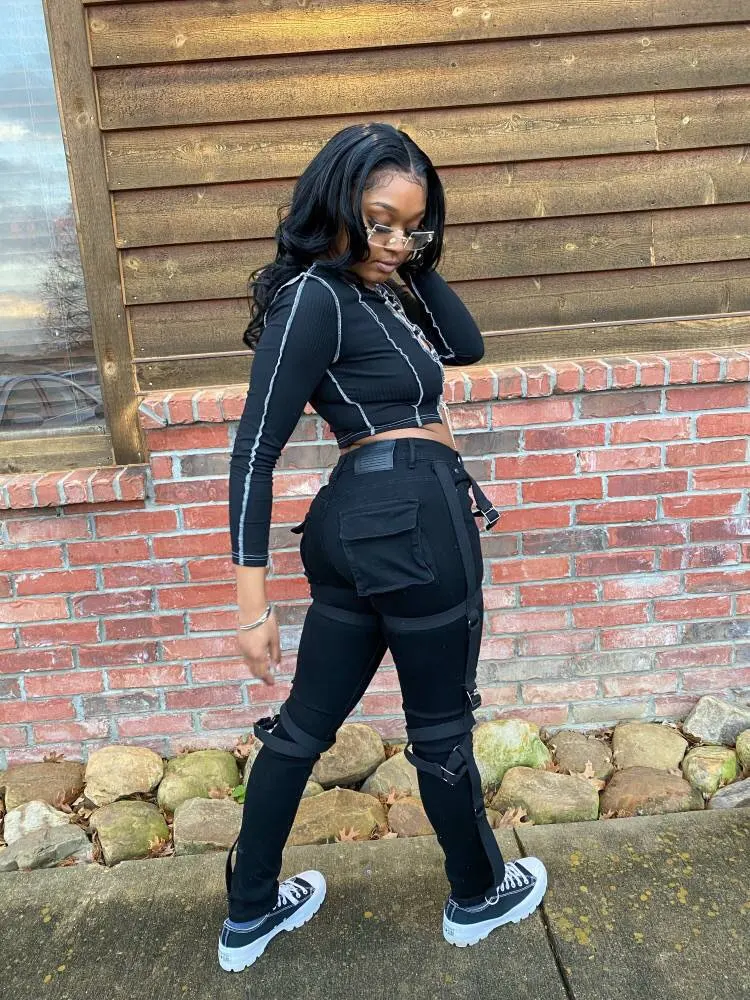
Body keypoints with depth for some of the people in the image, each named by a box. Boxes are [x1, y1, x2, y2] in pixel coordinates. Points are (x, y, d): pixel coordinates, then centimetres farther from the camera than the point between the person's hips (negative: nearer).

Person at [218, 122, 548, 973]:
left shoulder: (376, 288, 14)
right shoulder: (315, 297, -12)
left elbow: (465, 346, 16)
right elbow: (255, 449, -15)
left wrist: (415, 262, 8)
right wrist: (252, 595, -17)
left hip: (360, 521, 9)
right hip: (413, 523, -9)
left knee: (305, 721, 16)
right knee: (441, 727, 12)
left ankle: (249, 916, 34)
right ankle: (478, 898, 39)